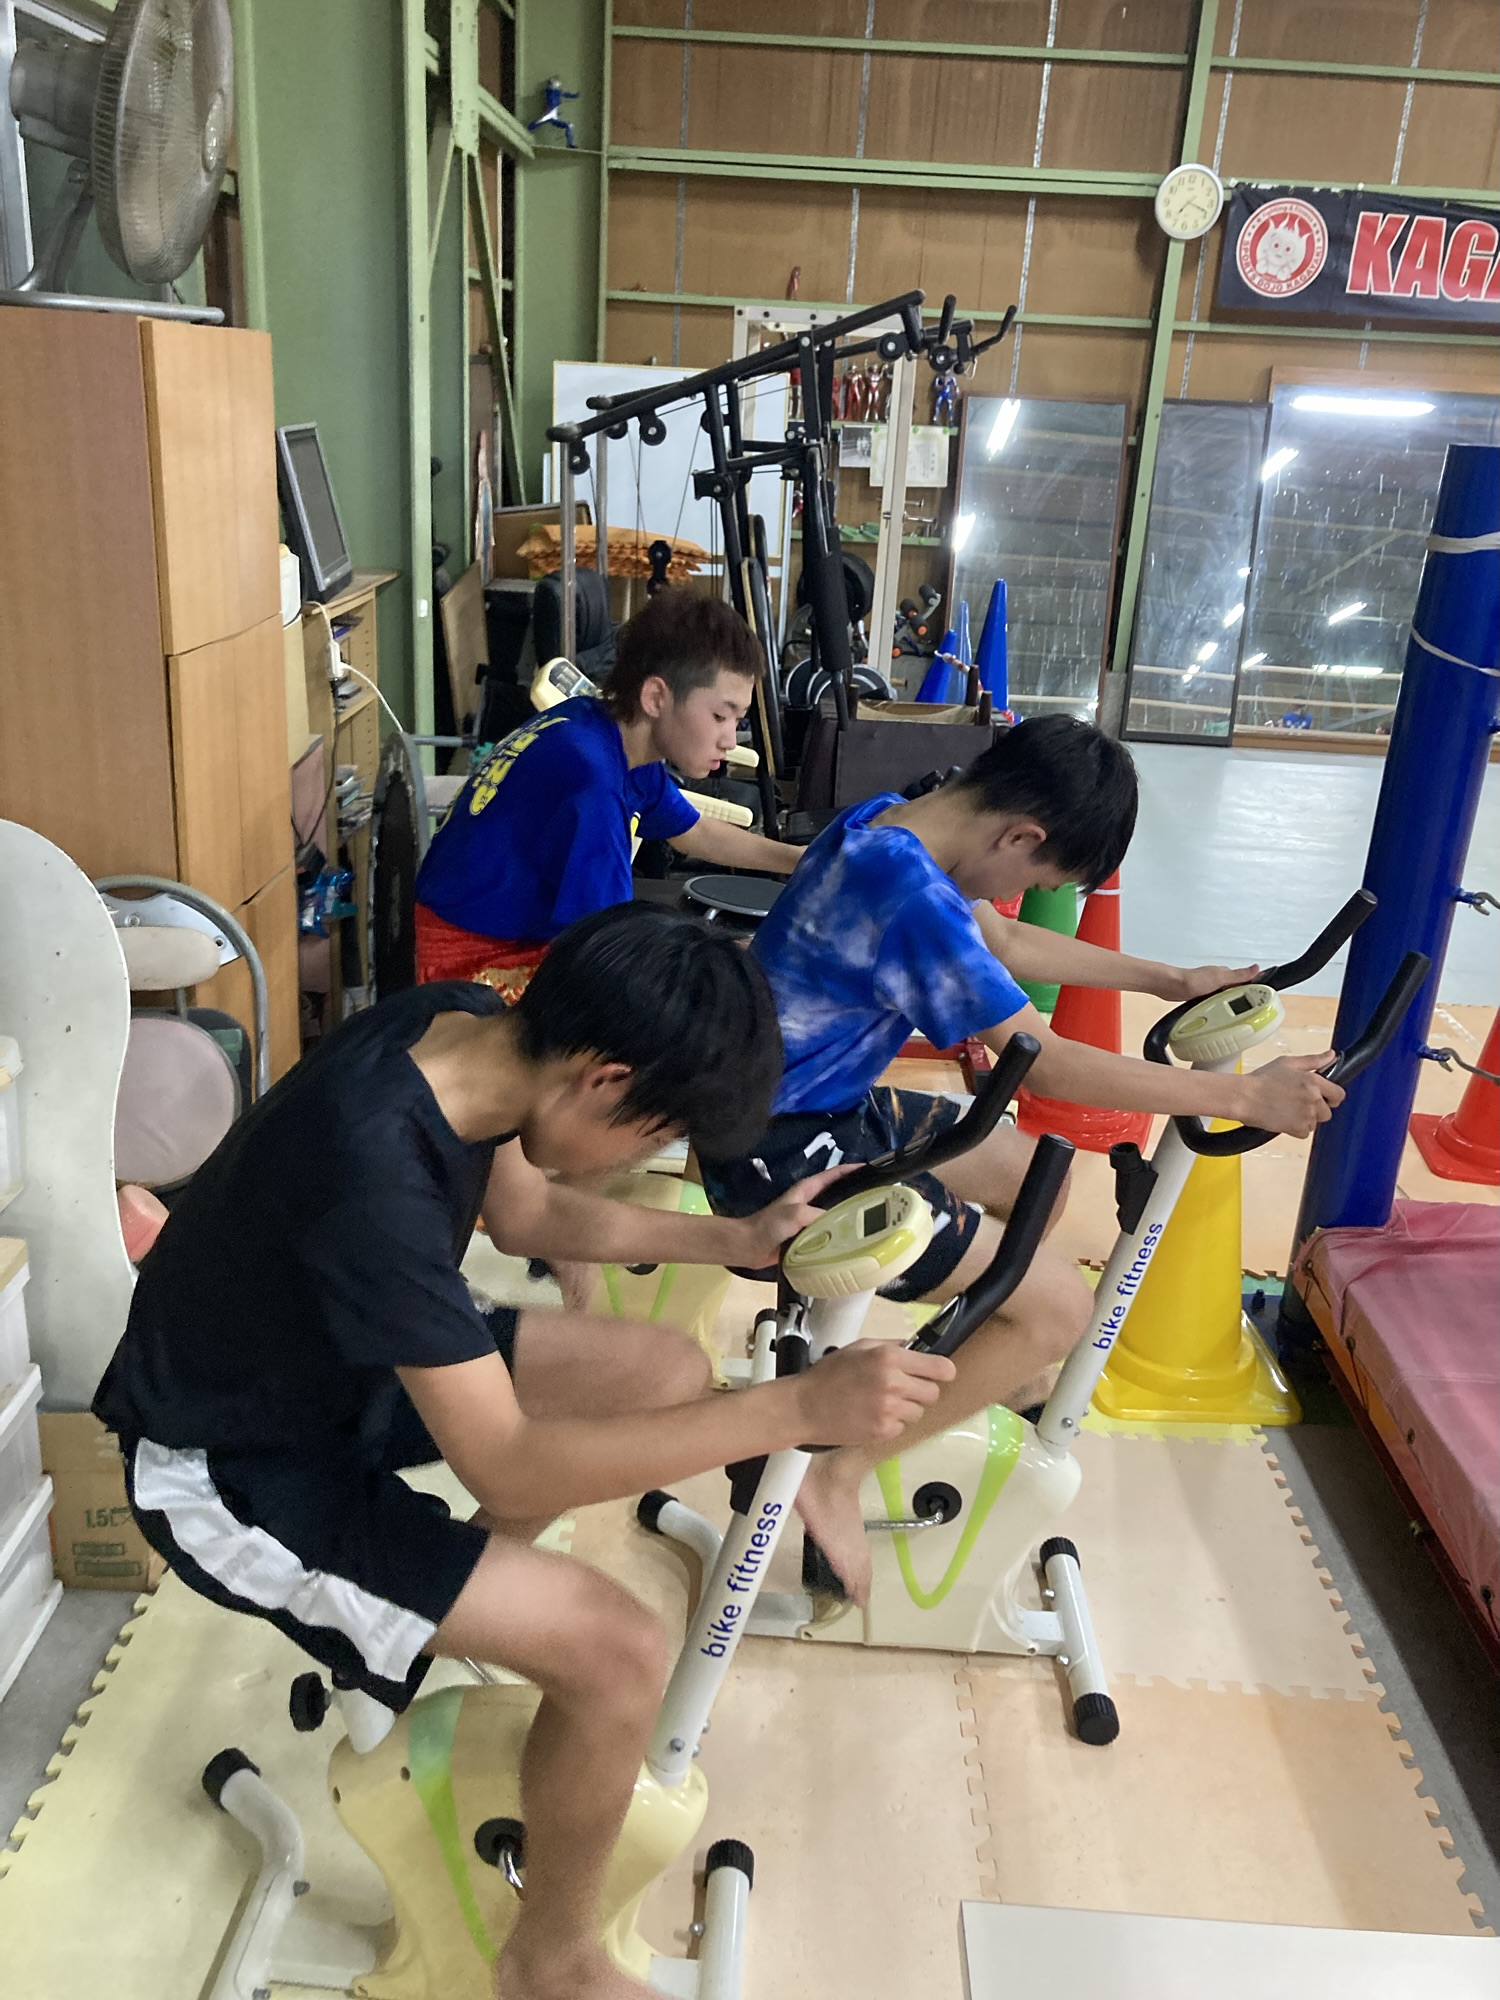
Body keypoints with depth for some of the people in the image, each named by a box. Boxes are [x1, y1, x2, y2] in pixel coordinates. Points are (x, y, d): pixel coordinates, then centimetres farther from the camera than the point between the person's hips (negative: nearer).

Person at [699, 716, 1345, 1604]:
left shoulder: (890, 823, 2)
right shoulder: (910, 892, -28)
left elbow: (1006, 943, 18)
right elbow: (1047, 1063, -22)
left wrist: (1172, 979, 21)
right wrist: (1243, 1096, -14)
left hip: (825, 1107, 10)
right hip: (785, 1158, -10)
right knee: (1060, 1304, -7)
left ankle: (1004, 1368, 43)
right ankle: (838, 1474, 1)